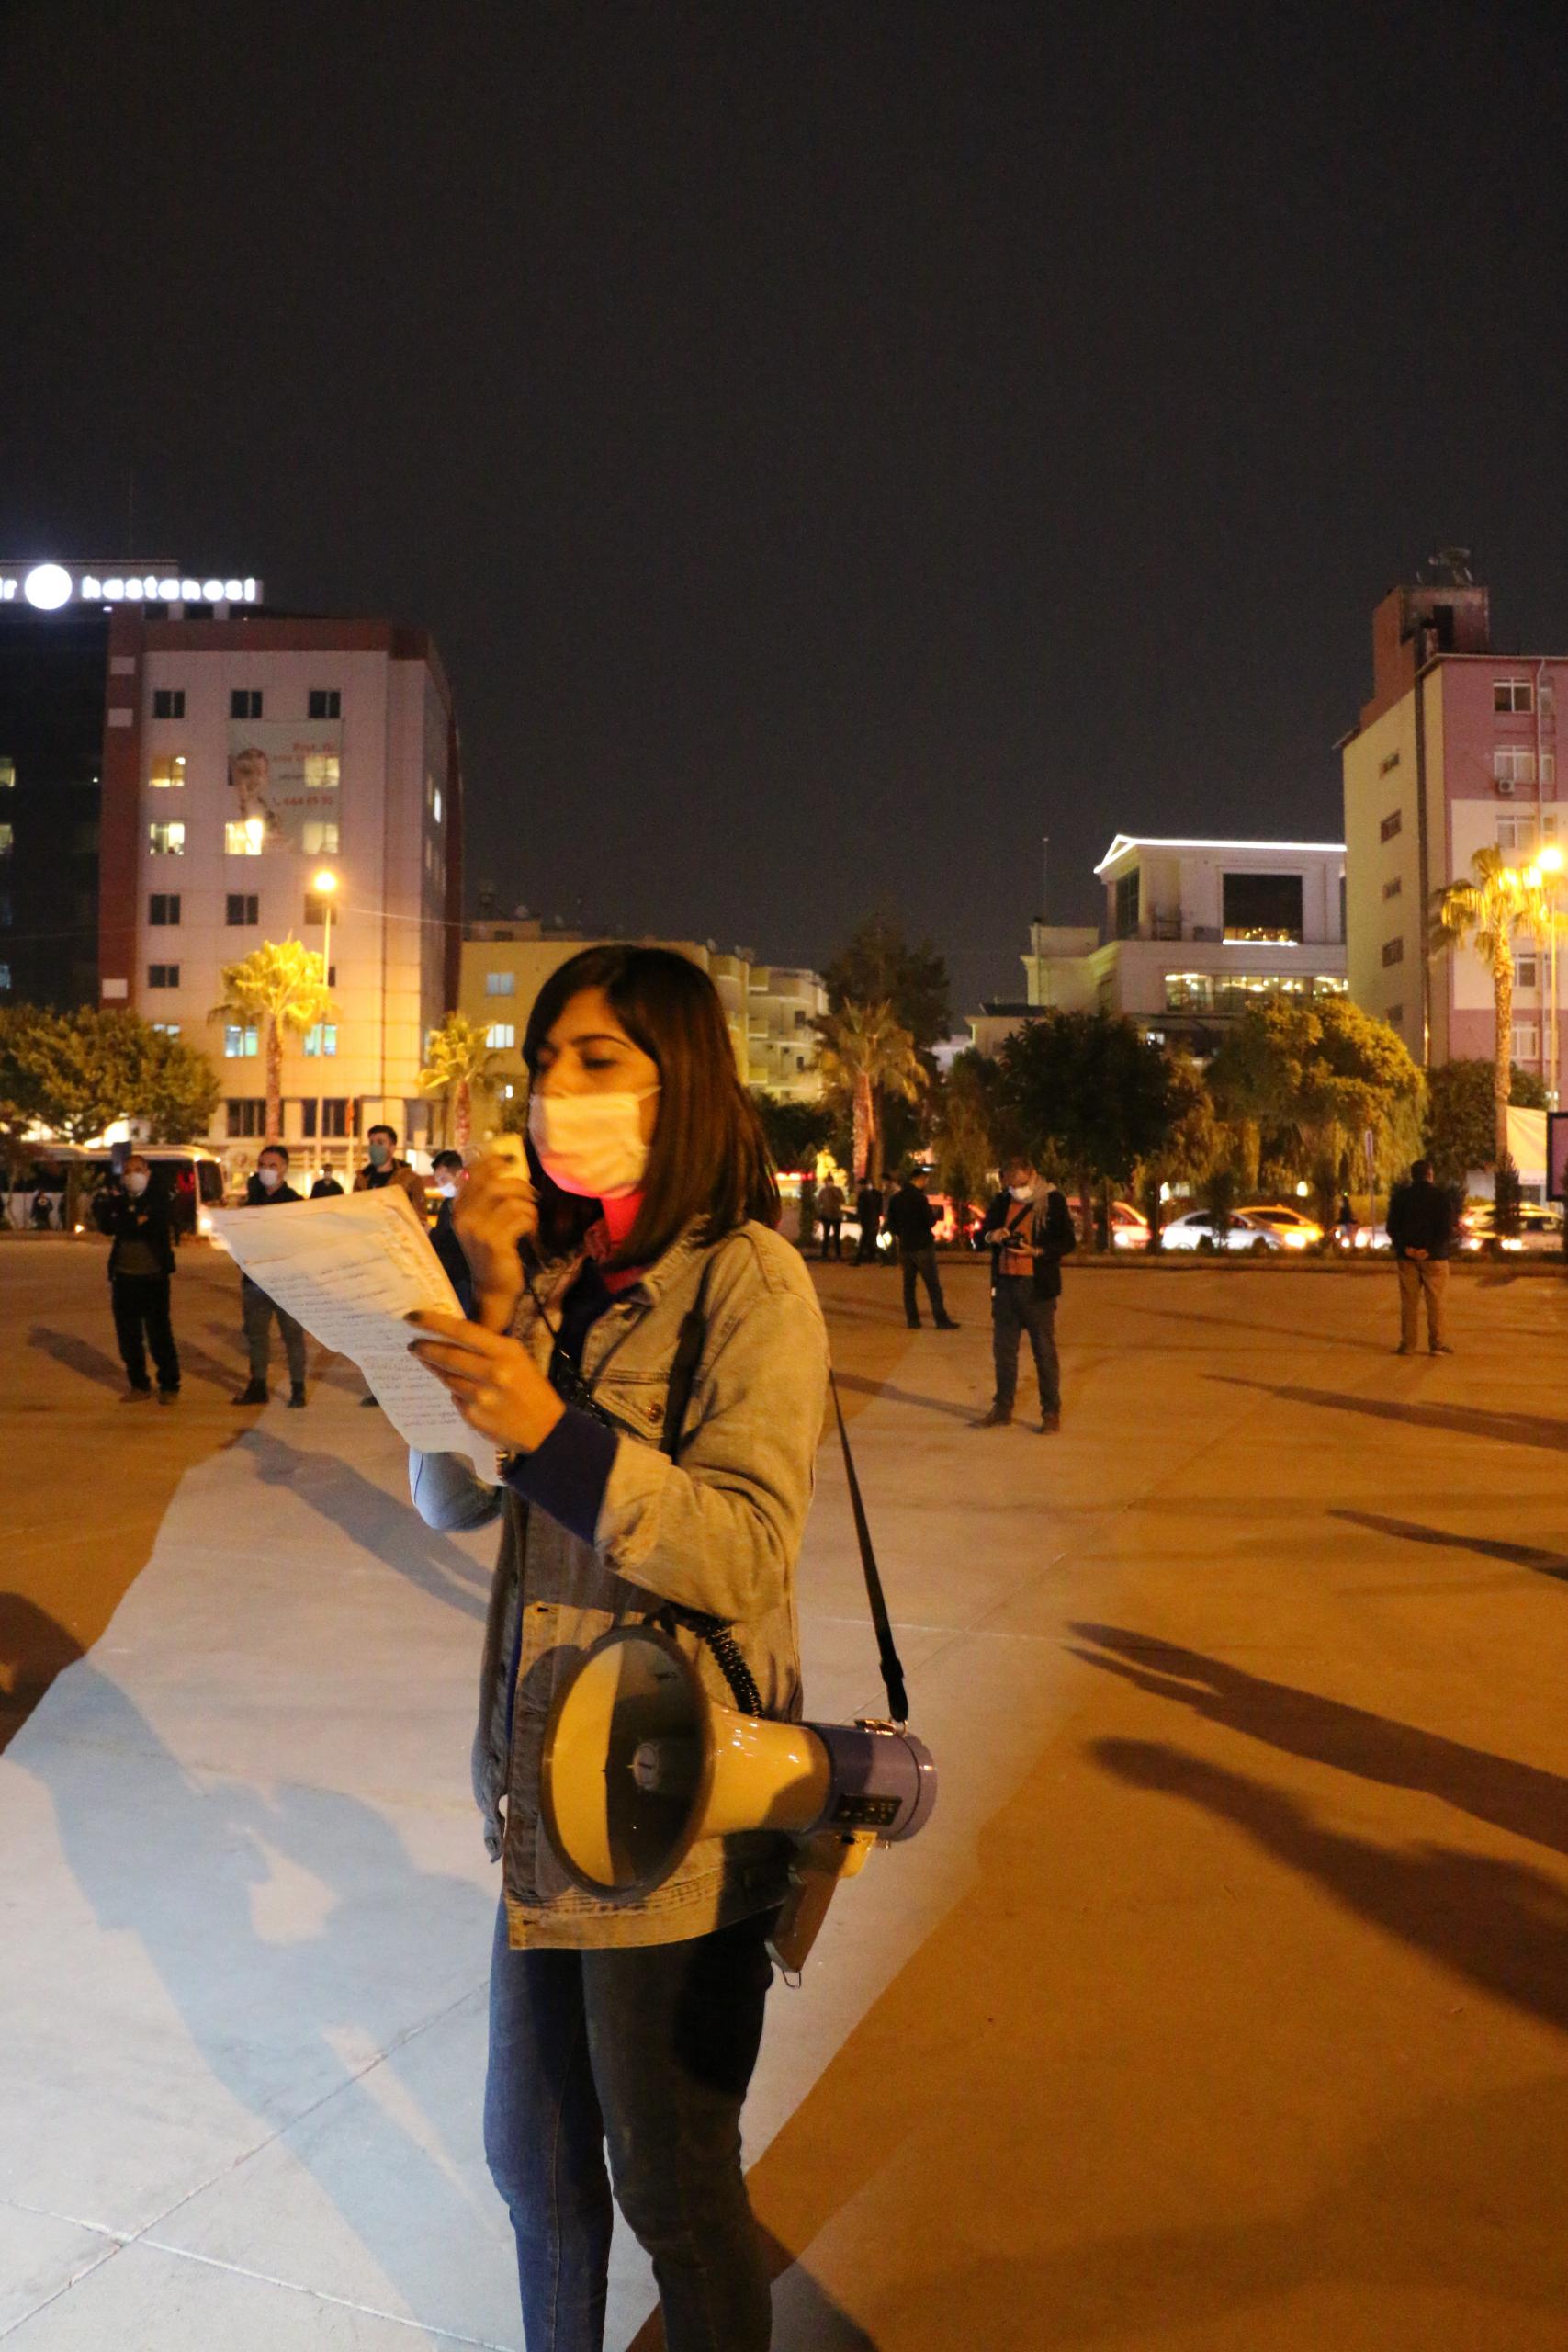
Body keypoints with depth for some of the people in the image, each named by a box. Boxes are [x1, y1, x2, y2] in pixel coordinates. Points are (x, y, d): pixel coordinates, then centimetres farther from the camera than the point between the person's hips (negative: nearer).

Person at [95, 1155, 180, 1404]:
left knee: (159, 1334, -2)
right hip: (124, 1275, 4)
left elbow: (157, 1228, -14)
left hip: (153, 1276, -4)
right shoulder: (117, 1199, 10)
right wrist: (137, 1222, -15)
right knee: (128, 1335, 8)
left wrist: (123, 1224, -9)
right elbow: (106, 1225, -5)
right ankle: (139, 1385, 20)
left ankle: (169, 1385, 10)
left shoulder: (157, 1197, -1)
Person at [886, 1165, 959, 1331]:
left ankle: (912, 1320, 7)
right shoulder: (919, 1198, -15)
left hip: (905, 1247, 6)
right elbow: (930, 1222, -14)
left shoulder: (895, 1199, 6)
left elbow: (891, 1224, 11)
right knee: (933, 1286, -2)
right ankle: (941, 1320, -3)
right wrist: (934, 1214, 5)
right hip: (922, 1246, -6)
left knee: (909, 1285, 10)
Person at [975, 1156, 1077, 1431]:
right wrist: (991, 1235, -8)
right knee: (1003, 1349, 10)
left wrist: (1035, 1251, -20)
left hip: (1038, 1287, -5)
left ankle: (1051, 1413, 8)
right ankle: (1002, 1409, 21)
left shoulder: (1053, 1201, -5)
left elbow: (1068, 1242, -6)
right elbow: (982, 1232, 16)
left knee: (1044, 1351, 0)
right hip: (1005, 1284, 5)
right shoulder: (1002, 1201, 9)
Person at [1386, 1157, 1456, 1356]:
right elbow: (1447, 1229, -13)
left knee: (1409, 1303, 6)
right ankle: (1437, 1345, 3)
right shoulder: (1440, 1196, -6)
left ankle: (1407, 1345, 6)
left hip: (1408, 1257, 3)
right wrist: (1431, 1250, -14)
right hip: (1434, 1257, -3)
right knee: (1435, 1303, 3)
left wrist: (1404, 1247, -9)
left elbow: (1392, 1227, 0)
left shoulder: (1401, 1196, 4)